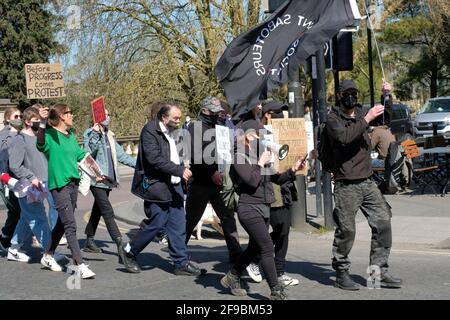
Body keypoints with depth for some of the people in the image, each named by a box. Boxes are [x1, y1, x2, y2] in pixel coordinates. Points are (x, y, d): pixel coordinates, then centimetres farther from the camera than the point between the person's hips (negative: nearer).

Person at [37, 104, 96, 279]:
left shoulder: (71, 136, 16)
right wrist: (43, 123, -46)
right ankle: (80, 265, -13)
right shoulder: (50, 134, -9)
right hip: (58, 184, -8)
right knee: (70, 226, -11)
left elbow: (82, 156, 25)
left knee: (63, 223, 17)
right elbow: (41, 144, -32)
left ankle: (48, 256, 32)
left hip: (73, 183, 8)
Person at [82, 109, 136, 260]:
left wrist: (138, 164, 12)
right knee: (108, 211, -12)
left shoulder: (110, 136, 18)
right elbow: (88, 152, -25)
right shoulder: (90, 133, -7)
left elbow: (120, 155, 19)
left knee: (98, 210, 15)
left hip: (108, 179, 8)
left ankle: (89, 241, 25)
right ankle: (120, 245, -16)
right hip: (96, 179, -8)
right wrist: (95, 135, -36)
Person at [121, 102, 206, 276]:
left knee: (178, 225, 7)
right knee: (156, 223, -4)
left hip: (174, 186, 9)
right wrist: (179, 170, -22)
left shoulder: (170, 132, 15)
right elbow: (155, 159, -21)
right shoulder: (150, 131, -12)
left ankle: (181, 263, 13)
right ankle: (130, 252, 16)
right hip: (158, 187, -8)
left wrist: (183, 170, 11)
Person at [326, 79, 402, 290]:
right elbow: (344, 136, -24)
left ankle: (379, 270, 10)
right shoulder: (333, 118, -3)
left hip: (367, 182, 6)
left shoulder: (361, 113, 14)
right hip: (346, 184, -6)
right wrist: (367, 119, -23)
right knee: (346, 230, -3)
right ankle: (341, 273, 12)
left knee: (383, 222, 1)